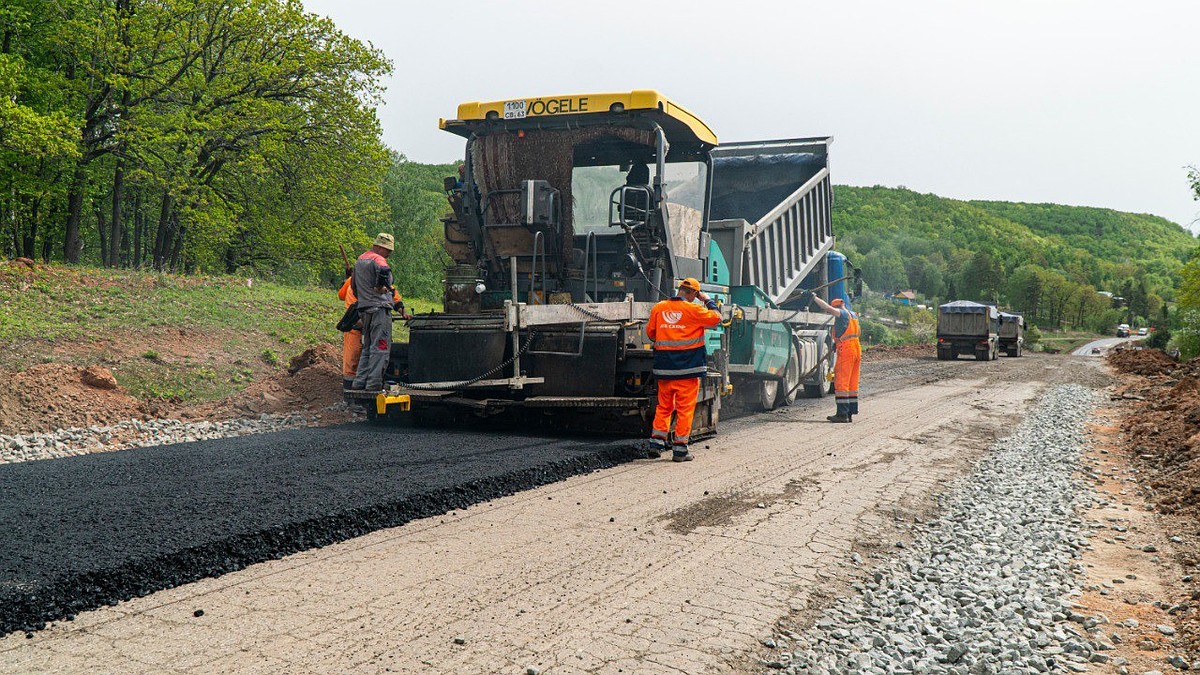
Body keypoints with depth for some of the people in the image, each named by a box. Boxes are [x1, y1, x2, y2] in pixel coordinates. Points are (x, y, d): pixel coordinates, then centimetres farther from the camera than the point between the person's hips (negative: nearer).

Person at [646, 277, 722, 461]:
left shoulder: (658, 308, 5)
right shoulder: (693, 310, -8)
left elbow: (650, 332, 15)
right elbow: (716, 318, 2)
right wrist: (708, 300, 14)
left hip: (664, 369, 4)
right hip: (687, 369, -4)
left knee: (664, 406, 16)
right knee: (685, 408, 2)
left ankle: (656, 441, 12)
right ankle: (680, 449, 3)